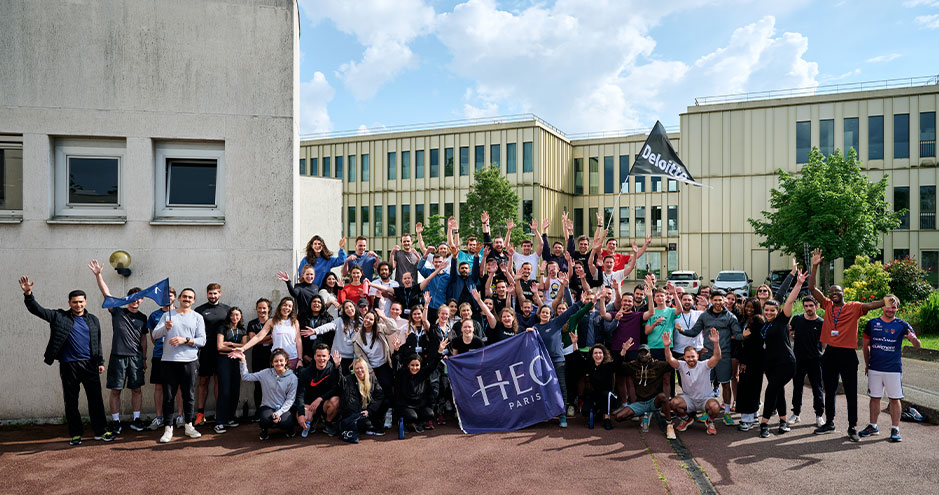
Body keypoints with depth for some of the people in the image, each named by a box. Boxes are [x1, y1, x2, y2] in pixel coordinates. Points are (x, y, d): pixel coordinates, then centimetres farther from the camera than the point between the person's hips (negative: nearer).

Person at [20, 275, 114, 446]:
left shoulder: (93, 320, 11)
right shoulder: (59, 317, 5)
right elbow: (37, 310, -2)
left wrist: (100, 362, 10)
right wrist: (28, 294, -18)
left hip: (90, 364, 1)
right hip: (68, 366, -1)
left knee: (96, 399, 2)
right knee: (71, 402, 6)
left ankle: (100, 431, 9)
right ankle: (75, 434, 17)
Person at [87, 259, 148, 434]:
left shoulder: (142, 318, 10)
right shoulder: (117, 312, 3)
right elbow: (106, 293, -8)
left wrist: (144, 358, 13)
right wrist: (98, 275, -18)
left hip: (136, 357, 2)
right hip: (118, 356, -2)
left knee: (136, 389, 6)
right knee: (115, 390, 3)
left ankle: (136, 420, 16)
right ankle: (115, 421, 14)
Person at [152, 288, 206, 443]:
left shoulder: (197, 317, 9)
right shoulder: (168, 315, 10)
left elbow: (202, 340, 2)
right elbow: (155, 334, 1)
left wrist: (185, 340, -13)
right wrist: (165, 327, -18)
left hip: (190, 362, 0)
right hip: (169, 361, 0)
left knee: (189, 395, 7)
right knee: (168, 396, 1)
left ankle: (188, 425, 19)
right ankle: (168, 428, 8)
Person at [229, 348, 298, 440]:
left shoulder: (292, 378, -3)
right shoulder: (266, 373, 1)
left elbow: (290, 399, -4)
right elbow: (245, 377, 0)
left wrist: (279, 412, -17)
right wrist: (242, 360, -7)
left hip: (284, 409, -1)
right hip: (267, 407, 1)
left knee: (285, 423, -32)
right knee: (266, 419, -33)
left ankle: (290, 427, 9)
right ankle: (264, 429, 7)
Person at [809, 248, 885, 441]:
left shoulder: (854, 307, 0)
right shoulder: (827, 305, 6)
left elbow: (871, 305, -16)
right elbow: (812, 288, 1)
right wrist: (815, 266, -5)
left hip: (848, 354, -3)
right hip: (830, 353, 3)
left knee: (851, 392, 2)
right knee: (829, 390, 13)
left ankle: (852, 427, 12)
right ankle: (829, 422, 25)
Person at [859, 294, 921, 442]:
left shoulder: (902, 325, -2)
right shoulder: (872, 323, 3)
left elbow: (918, 346, -7)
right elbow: (866, 345, 11)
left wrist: (913, 338, -30)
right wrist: (867, 364, 12)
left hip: (894, 369, -2)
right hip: (874, 368, 2)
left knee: (894, 399, 3)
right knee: (875, 397, 9)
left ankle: (895, 429, 13)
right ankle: (873, 426, 20)